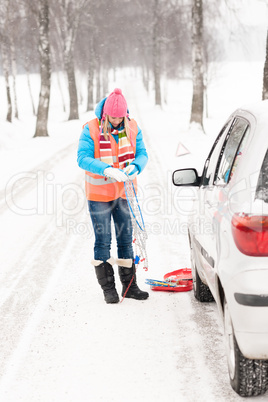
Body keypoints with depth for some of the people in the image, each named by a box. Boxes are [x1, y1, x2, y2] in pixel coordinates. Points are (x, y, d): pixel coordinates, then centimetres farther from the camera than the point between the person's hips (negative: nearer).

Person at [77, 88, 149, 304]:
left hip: (124, 192, 3)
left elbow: (142, 154, -2)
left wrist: (134, 166, -26)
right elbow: (83, 158, -19)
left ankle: (130, 285, 21)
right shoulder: (91, 129, -12)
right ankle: (108, 288, 13)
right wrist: (107, 170, -33)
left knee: (126, 239, 11)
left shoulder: (133, 128, -1)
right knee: (103, 241, 3)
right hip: (99, 194, -3)